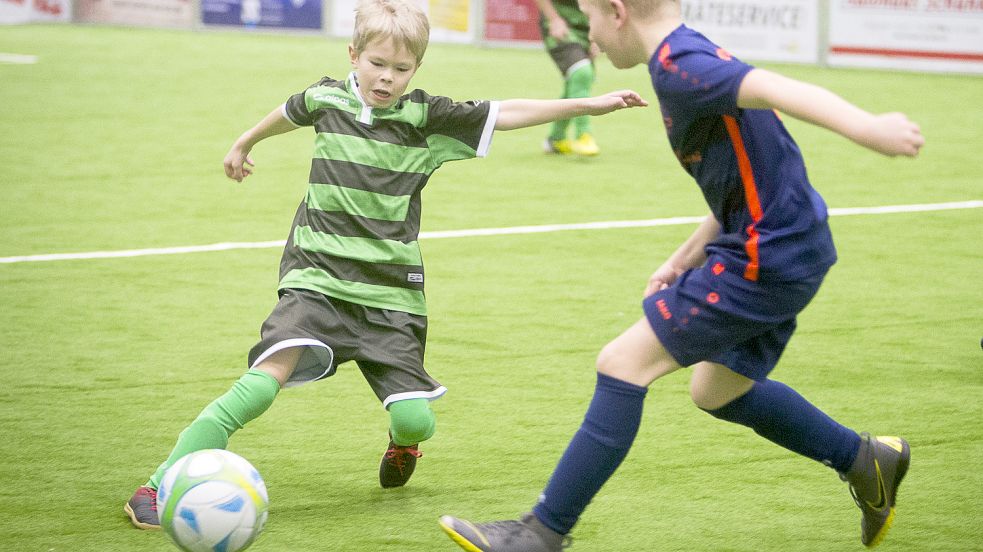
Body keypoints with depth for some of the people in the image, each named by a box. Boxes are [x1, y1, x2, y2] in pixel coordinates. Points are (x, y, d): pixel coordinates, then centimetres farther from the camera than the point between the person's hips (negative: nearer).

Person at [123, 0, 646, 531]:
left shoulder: (425, 116, -1)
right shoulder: (326, 98, 4)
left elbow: (503, 114, 0)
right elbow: (288, 113, 27)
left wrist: (586, 105, -4)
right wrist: (243, 144, 46)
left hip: (391, 291, 1)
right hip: (317, 280, -1)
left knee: (415, 420, -9)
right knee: (268, 376, -25)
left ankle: (402, 443, 33)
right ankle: (162, 485, -23)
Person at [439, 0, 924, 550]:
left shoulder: (679, 65, -16)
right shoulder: (694, 57, 16)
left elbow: (773, 89, -34)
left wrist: (864, 127, -49)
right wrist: (688, 256, 19)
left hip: (766, 257, -10)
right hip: (794, 253, 10)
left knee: (623, 363, -8)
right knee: (716, 391, 26)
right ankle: (866, 461, 34)